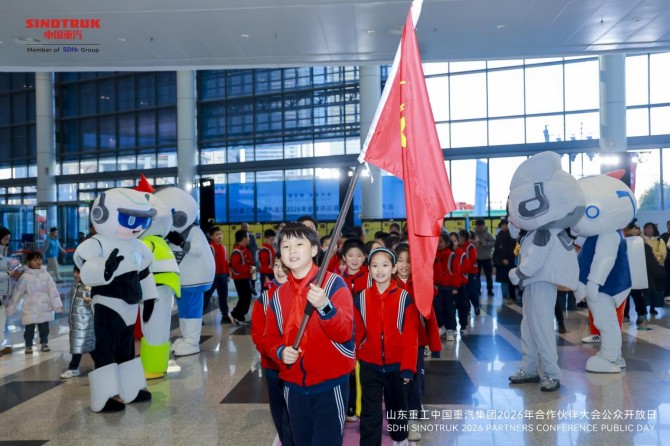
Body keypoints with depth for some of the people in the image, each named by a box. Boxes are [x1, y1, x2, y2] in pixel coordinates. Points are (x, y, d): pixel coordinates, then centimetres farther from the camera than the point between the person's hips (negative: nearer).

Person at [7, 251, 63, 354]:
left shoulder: (46, 275, -1)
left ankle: (44, 343, 28)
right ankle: (28, 346, 23)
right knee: (29, 329, 6)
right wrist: (10, 308, 3)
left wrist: (57, 305, -10)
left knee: (44, 327, 12)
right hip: (30, 309, -2)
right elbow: (17, 293, -1)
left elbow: (53, 291, -3)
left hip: (44, 308, 2)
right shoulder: (25, 276, -7)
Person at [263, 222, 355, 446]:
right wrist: (280, 351, -11)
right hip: (294, 386, 5)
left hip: (330, 385, -5)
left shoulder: (334, 283, -10)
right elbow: (270, 337, 10)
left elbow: (344, 333, -20)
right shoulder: (279, 295, 5)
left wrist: (325, 306, -36)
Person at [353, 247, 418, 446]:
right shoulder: (361, 298, -6)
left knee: (397, 406, 23)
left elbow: (411, 336, -10)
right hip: (369, 366, 0)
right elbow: (357, 333, 0)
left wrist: (408, 367, -11)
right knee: (370, 413, 1)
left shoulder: (405, 298, -11)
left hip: (396, 365, 1)